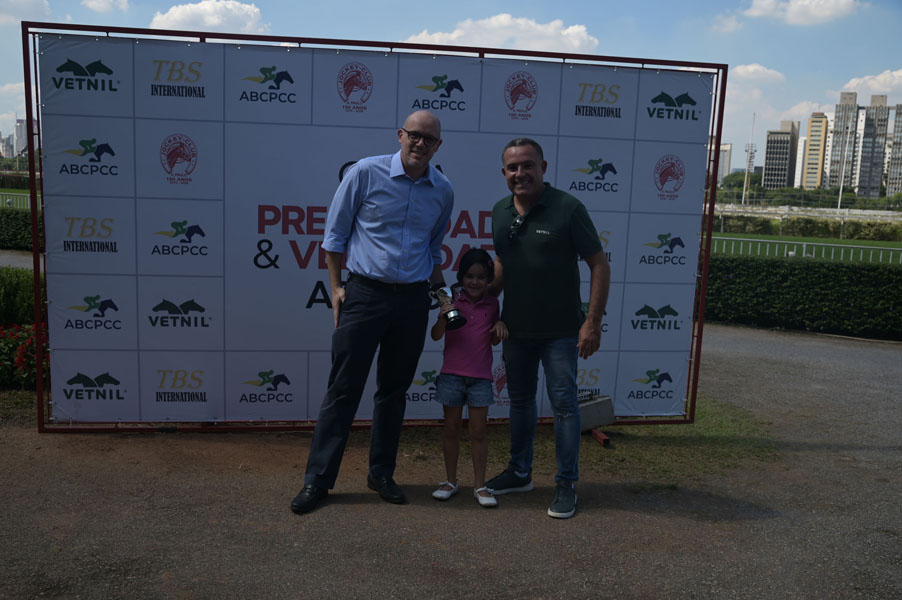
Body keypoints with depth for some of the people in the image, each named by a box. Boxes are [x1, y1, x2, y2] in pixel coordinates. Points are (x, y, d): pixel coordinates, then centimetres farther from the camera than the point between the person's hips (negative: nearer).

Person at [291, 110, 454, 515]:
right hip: (365, 294, -3)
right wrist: (336, 286, -3)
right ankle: (318, 478, 11)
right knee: (344, 389, -1)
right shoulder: (366, 173, -5)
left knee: (394, 390, 12)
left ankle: (381, 473, 26)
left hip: (413, 300, 4)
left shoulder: (443, 191, 7)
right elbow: (335, 232, 0)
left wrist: (438, 284, 16)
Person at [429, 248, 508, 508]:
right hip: (452, 374, 0)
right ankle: (451, 480, 20)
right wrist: (443, 317, -27)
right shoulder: (452, 302, -1)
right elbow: (436, 336, -8)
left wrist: (500, 326, -12)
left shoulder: (492, 304, 4)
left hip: (480, 377, 0)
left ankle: (480, 484, 13)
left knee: (478, 431, 4)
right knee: (451, 428, 8)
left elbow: (494, 341, 9)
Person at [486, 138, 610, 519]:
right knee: (520, 400, 16)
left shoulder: (567, 208, -13)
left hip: (560, 331, -5)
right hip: (515, 329, 6)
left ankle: (566, 484, 15)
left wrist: (593, 322, -16)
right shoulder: (500, 212, 4)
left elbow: (599, 265, -12)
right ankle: (520, 473, 32)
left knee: (564, 404, 1)